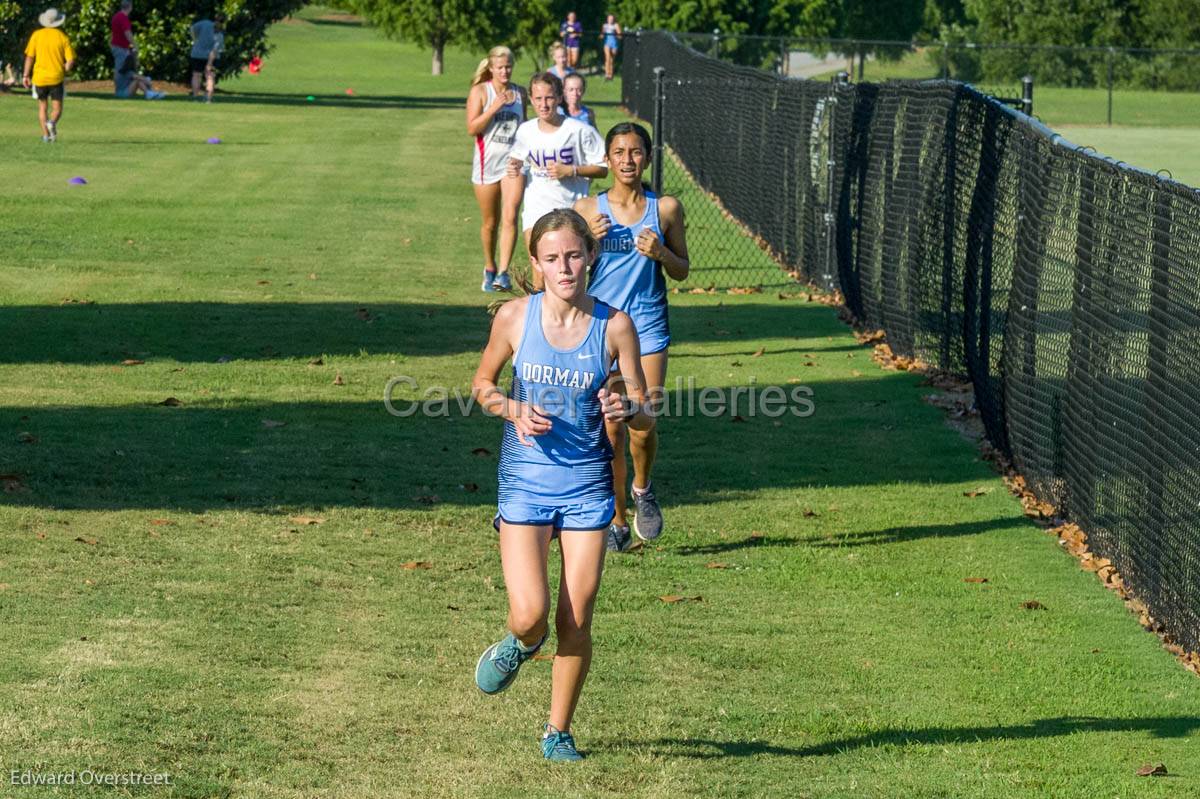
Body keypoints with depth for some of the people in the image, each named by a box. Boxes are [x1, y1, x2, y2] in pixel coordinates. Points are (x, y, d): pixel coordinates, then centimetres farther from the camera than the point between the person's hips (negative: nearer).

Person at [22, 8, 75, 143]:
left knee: (42, 106, 16)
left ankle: (45, 134, 10)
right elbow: (70, 60, -4)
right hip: (56, 77, -1)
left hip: (40, 76, 1)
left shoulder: (37, 35, 0)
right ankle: (52, 122, -27)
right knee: (57, 108, 4)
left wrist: (25, 75, 4)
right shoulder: (63, 37, -2)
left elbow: (30, 57, -2)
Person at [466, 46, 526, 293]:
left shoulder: (519, 93, 9)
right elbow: (472, 128, -11)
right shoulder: (480, 91, -3)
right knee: (490, 223, 10)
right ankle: (489, 269, 30)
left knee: (510, 217, -16)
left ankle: (503, 272, -19)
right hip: (487, 161, -1)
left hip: (514, 161, 1)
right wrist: (494, 107, -20)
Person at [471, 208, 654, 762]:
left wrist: (627, 410, -24)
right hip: (525, 481, 0)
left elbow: (645, 418, 0)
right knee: (530, 615, -14)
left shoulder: (614, 326, -6)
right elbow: (482, 384, 10)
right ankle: (520, 644, 24)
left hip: (587, 485, 0)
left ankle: (558, 732, 23)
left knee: (575, 623, 2)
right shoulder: (515, 316, -5)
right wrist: (514, 409, -11)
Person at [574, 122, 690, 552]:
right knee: (610, 428, 3)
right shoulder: (588, 209, 0)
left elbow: (682, 271, 8)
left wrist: (661, 253, -13)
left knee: (643, 424, -11)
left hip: (648, 327, 0)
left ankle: (643, 488, 21)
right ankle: (617, 521, 16)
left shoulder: (666, 208, 1)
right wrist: (589, 241, -15)